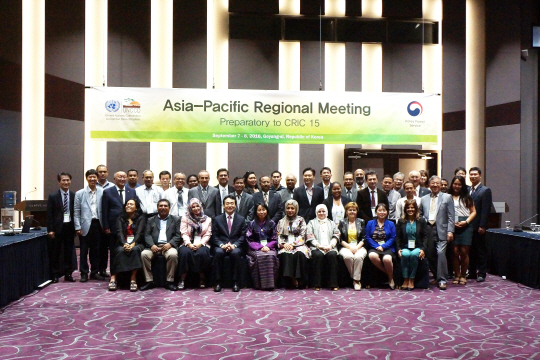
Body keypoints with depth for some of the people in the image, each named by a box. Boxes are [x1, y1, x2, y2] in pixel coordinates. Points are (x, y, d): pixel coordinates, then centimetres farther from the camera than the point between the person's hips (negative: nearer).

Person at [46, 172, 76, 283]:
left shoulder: (74, 196, 3)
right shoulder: (53, 196, -1)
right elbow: (49, 214, -2)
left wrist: (76, 227, 0)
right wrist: (50, 230, -8)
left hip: (70, 227, 1)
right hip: (57, 227, -1)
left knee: (69, 251, 8)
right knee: (56, 252, 6)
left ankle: (68, 274, 16)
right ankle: (55, 274, 15)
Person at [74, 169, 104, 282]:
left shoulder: (102, 192, 2)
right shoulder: (80, 193, 2)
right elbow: (76, 212, 2)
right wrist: (77, 227, -5)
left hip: (98, 224, 1)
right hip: (85, 225, -1)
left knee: (96, 250, 10)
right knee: (84, 251, 4)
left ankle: (95, 272, 21)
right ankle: (84, 273, 14)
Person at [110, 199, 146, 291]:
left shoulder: (141, 218, 10)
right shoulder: (120, 219, 16)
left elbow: (139, 233, -5)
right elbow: (119, 233, 0)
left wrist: (133, 244, -24)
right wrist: (124, 244, -22)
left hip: (137, 244, -1)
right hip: (123, 244, 1)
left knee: (135, 250, -35)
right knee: (120, 251, -33)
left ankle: (133, 279, -38)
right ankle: (113, 278, -36)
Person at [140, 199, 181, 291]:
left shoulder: (175, 220, 18)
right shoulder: (151, 220, 22)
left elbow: (178, 235, 6)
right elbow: (147, 235, 10)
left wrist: (170, 244, -13)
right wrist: (152, 245, -11)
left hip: (168, 246, -1)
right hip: (154, 246, 2)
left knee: (173, 255, -35)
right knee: (144, 254, -29)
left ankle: (170, 281, -21)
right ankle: (149, 281, -18)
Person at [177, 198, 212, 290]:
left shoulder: (207, 219, 14)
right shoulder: (185, 218, 13)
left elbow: (207, 235, 5)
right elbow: (184, 233, 3)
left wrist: (200, 244, -13)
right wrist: (189, 244, -15)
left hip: (202, 244, 0)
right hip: (188, 243, 0)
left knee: (202, 253, -35)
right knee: (185, 252, -35)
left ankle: (202, 278, -17)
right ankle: (182, 279, -25)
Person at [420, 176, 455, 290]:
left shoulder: (447, 198, 5)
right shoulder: (424, 199, 14)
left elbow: (451, 216, 1)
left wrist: (450, 231, -8)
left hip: (441, 230, -3)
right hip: (427, 230, 4)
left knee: (441, 253, -15)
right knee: (430, 255, 6)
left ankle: (442, 280, -7)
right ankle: (437, 277, 23)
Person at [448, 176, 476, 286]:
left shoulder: (466, 197, 12)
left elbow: (473, 212, 10)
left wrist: (466, 221, -5)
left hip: (465, 226, 0)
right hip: (452, 226, 0)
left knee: (464, 252, -3)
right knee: (455, 251, -3)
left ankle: (463, 275, 10)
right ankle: (457, 275, 9)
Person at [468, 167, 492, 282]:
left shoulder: (485, 190, -5)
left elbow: (486, 210, -11)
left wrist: (482, 226, -16)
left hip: (478, 226, -5)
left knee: (481, 250, 2)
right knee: (471, 250, 10)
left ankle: (481, 274, 8)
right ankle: (472, 272, 19)